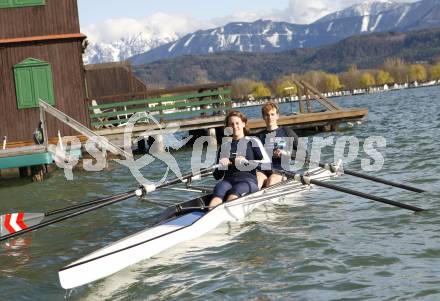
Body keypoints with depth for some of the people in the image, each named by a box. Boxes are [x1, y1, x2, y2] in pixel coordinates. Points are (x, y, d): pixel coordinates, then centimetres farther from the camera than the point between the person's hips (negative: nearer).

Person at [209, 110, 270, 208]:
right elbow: (217, 176, 23)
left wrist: (246, 162, -11)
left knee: (234, 191, -38)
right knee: (218, 190, -34)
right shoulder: (224, 147, 24)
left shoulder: (252, 142, 14)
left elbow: (267, 162, 0)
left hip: (248, 180, -2)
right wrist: (221, 166, 1)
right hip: (228, 180, 3)